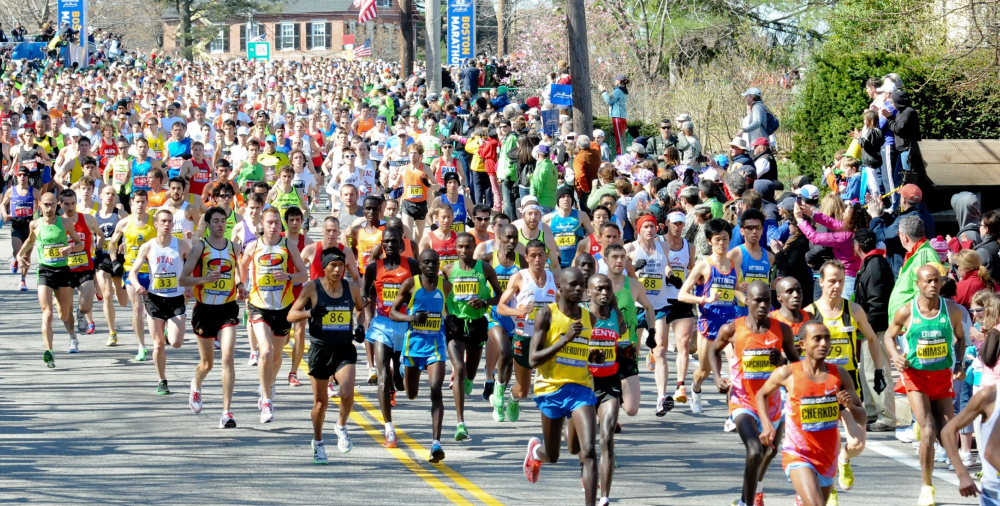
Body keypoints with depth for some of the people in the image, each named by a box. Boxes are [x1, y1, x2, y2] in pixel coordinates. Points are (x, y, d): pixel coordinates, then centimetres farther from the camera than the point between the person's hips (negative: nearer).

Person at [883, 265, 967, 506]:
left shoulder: (952, 310, -5)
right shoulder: (906, 312, -10)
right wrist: (895, 355, -12)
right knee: (928, 433, -15)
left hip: (943, 377, 3)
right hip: (916, 376, -3)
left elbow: (960, 336, 13)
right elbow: (889, 335, 7)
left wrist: (959, 364, -1)